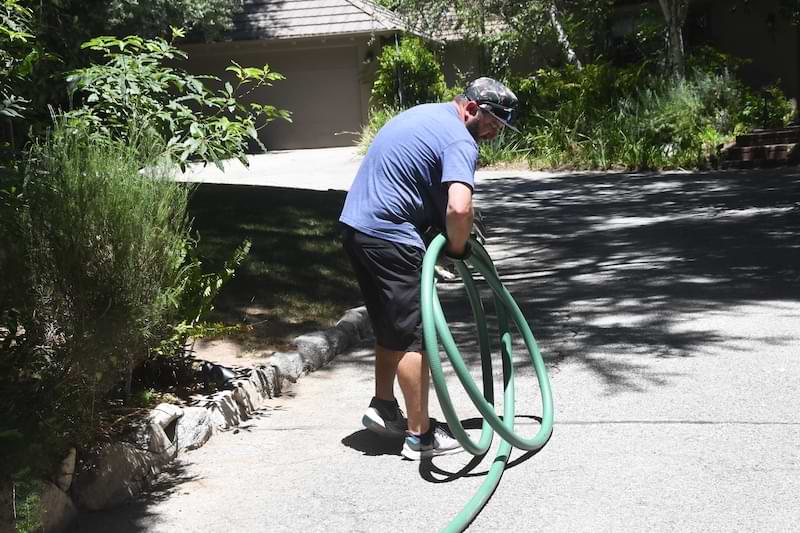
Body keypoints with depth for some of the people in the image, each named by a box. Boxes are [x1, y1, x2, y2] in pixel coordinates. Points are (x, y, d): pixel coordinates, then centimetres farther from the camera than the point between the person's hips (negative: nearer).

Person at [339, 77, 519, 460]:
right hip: (388, 238, -10)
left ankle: (383, 407, 30)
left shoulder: (425, 113, 17)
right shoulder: (459, 142, -14)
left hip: (356, 224, 10)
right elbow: (459, 208, -31)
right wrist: (457, 248, -10)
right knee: (414, 336, -2)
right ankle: (420, 434, 4)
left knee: (391, 327, 22)